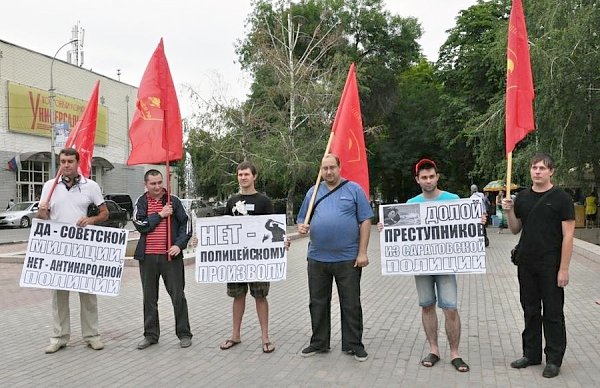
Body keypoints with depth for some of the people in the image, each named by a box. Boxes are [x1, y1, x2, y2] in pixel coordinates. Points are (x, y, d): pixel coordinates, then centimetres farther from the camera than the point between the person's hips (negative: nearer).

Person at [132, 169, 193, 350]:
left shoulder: (173, 201, 4)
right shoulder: (141, 203, 7)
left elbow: (186, 224, 2)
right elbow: (140, 224, -8)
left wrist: (179, 245, -9)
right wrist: (160, 215, -11)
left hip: (170, 255, -2)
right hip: (147, 256, 2)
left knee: (178, 296, 1)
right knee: (149, 298, 10)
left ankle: (184, 334, 11)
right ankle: (151, 335, 22)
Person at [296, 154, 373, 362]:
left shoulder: (354, 189, 0)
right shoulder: (313, 192, 11)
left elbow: (365, 221, -2)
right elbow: (303, 220, 15)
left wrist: (362, 252, -9)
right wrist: (301, 227, -10)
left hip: (348, 259, -3)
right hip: (317, 258, 4)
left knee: (351, 304, 5)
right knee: (318, 303, 11)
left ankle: (353, 344, 18)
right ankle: (318, 342, 24)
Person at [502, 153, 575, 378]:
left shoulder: (561, 198, -7)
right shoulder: (522, 198, 8)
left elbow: (568, 235, -10)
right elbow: (515, 230, 12)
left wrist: (564, 268, -15)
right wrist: (509, 211, -7)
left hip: (550, 266, -5)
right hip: (526, 264, 5)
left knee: (553, 313, 4)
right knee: (530, 311, 14)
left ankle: (554, 359, 15)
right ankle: (531, 354, 27)